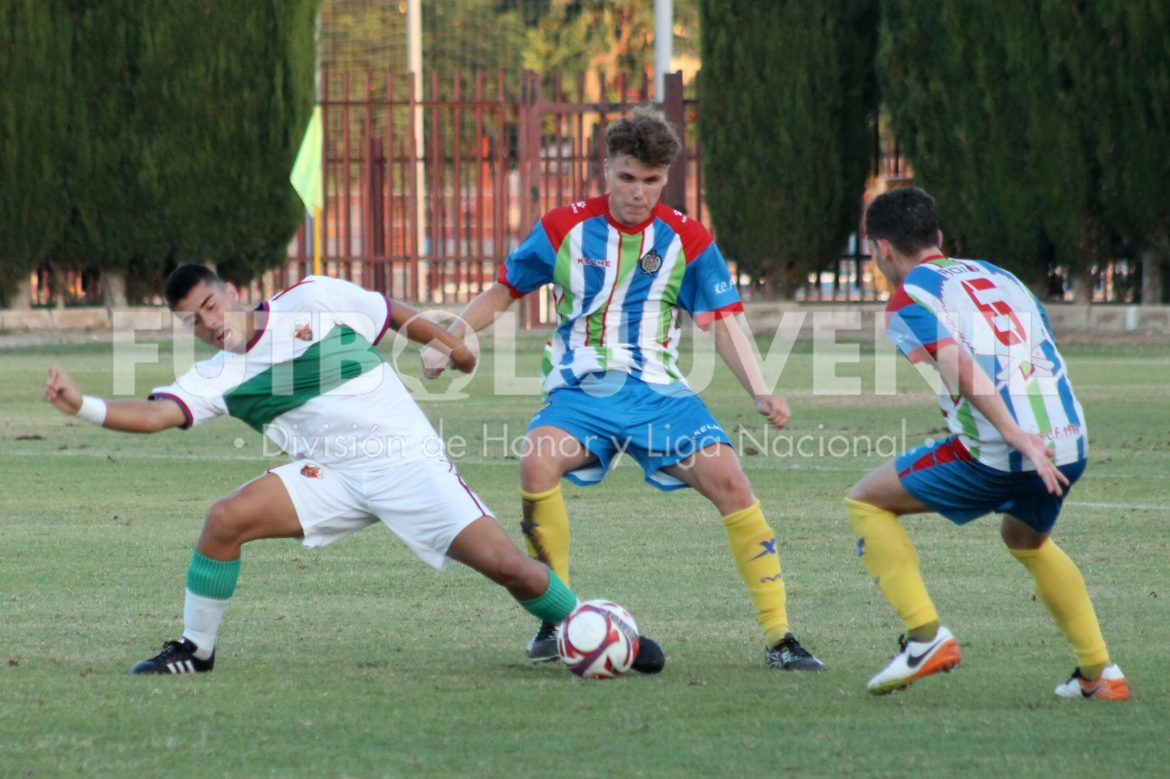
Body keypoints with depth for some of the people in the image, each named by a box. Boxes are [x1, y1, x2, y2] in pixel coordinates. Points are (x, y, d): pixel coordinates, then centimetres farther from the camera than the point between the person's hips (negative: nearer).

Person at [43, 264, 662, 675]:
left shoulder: (314, 301, -2)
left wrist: (444, 344, 14)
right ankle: (195, 650, -1)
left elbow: (392, 313, 12)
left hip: (410, 461, -2)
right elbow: (157, 413, -14)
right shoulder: (217, 378, 1)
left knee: (505, 564, -15)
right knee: (226, 519, -18)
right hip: (331, 475, 3)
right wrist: (81, 405, -27)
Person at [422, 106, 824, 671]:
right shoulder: (565, 229, 3)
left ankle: (777, 636, -15)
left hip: (657, 391, 0)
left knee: (728, 479, -23)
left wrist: (760, 393, -12)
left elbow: (724, 322, 3)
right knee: (537, 462, -32)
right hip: (579, 391, 0)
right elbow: (500, 293, 13)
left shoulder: (687, 239, 4)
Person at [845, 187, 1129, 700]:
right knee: (1028, 540, 36)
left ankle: (926, 635, 0)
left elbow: (960, 365, -16)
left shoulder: (908, 298, 2)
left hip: (997, 454, -7)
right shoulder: (998, 276, 24)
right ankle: (1099, 671, 28)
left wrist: (1015, 436, -23)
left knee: (866, 501, 11)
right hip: (1069, 444, 7)